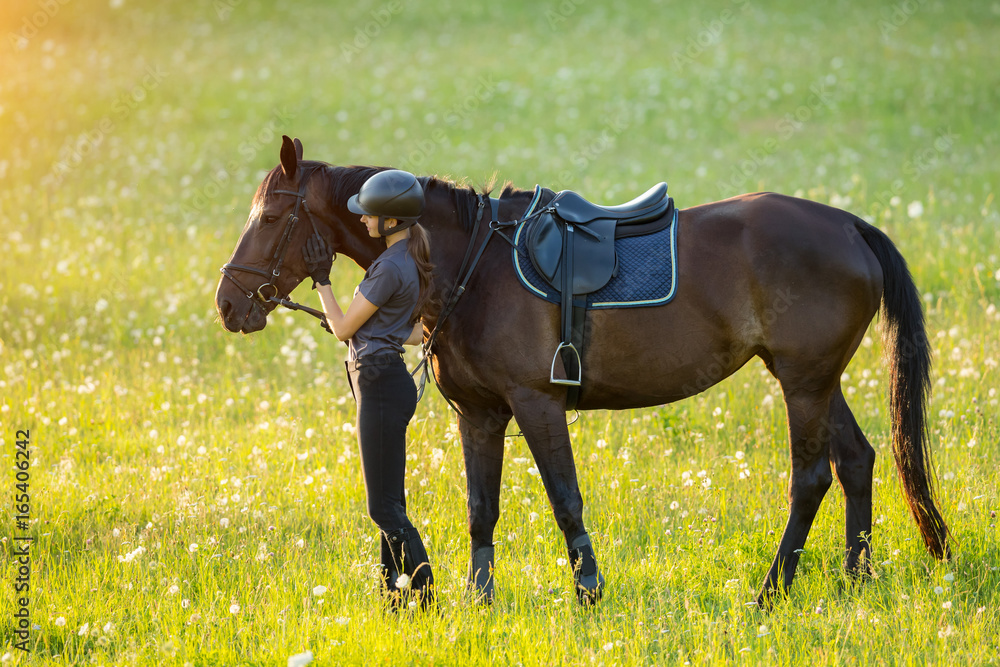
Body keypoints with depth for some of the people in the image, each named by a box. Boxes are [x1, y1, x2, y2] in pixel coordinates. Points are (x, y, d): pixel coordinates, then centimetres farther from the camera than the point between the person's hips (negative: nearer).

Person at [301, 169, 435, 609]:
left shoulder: (390, 268, -20)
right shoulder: (413, 260, 9)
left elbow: (344, 329, -11)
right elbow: (419, 333, 17)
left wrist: (321, 280, 0)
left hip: (380, 386, -10)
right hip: (386, 379, 10)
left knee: (383, 507, -7)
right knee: (388, 505, 14)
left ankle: (424, 592, -6)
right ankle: (395, 595, 18)